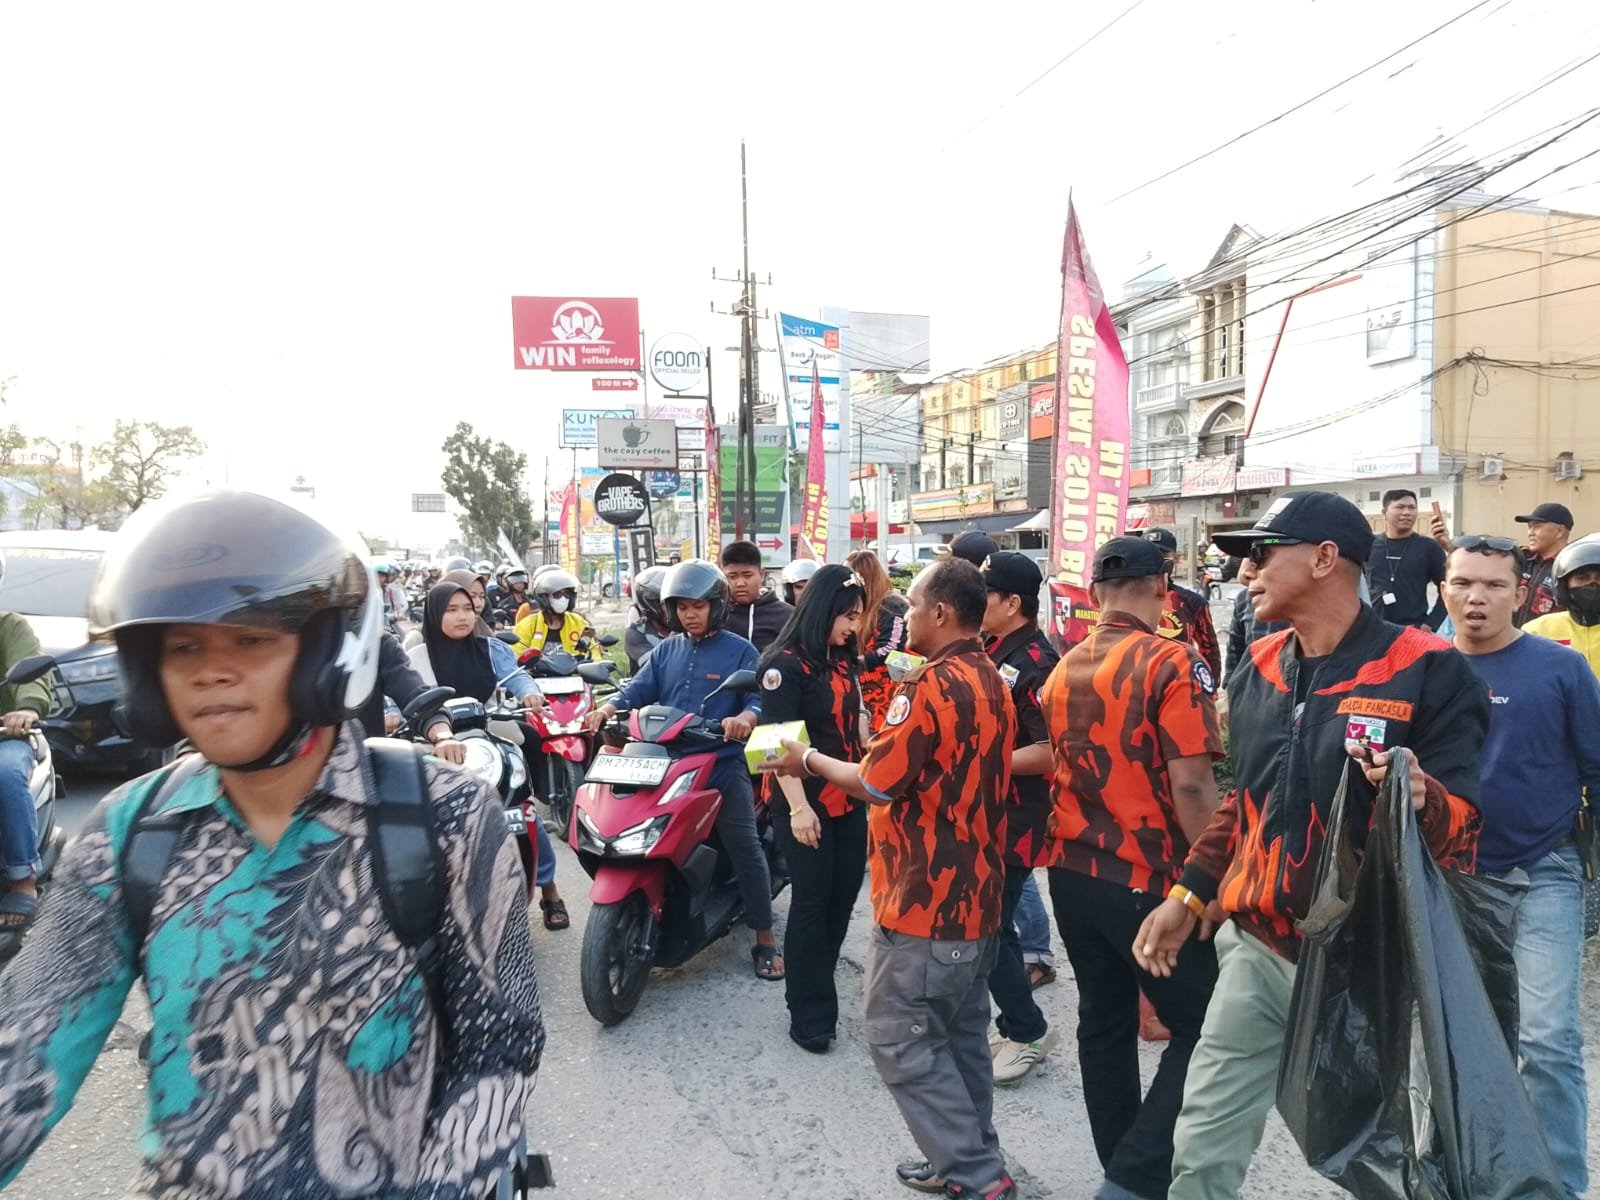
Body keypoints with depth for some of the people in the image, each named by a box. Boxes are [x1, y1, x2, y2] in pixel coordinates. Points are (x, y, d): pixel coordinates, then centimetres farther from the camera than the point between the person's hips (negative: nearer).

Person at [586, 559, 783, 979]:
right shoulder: (666, 650, 15)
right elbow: (638, 690, 5)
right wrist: (608, 708, -15)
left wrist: (744, 718, -32)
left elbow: (760, 698, -10)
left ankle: (765, 939, 7)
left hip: (722, 762, -4)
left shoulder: (740, 651, 1)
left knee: (745, 848, -4)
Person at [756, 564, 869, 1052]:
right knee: (811, 904, 1)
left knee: (843, 898, 13)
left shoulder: (842, 658, 9)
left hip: (850, 800, 7)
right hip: (808, 804, -7)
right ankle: (810, 1014, 14)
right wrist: (798, 807, -21)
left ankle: (817, 987, 31)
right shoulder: (784, 663, -14)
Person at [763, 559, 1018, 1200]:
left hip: (924, 900, -9)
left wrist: (810, 760, -6)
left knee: (901, 1039, 3)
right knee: (961, 1035, 19)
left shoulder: (930, 685, -20)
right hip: (976, 894, 9)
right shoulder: (992, 682, 9)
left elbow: (877, 782, -20)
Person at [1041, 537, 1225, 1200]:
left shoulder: (1063, 669, 5)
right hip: (1150, 878, -6)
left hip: (1073, 871, 7)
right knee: (1201, 1028, 8)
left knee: (1104, 1023, 16)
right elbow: (1190, 788, -20)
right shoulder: (1172, 662, -15)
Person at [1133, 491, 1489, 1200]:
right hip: (1258, 952, 5)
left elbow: (1465, 821, -14)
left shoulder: (1426, 671, -13)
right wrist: (1188, 897, 10)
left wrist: (1421, 799, -36)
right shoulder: (1257, 671, 5)